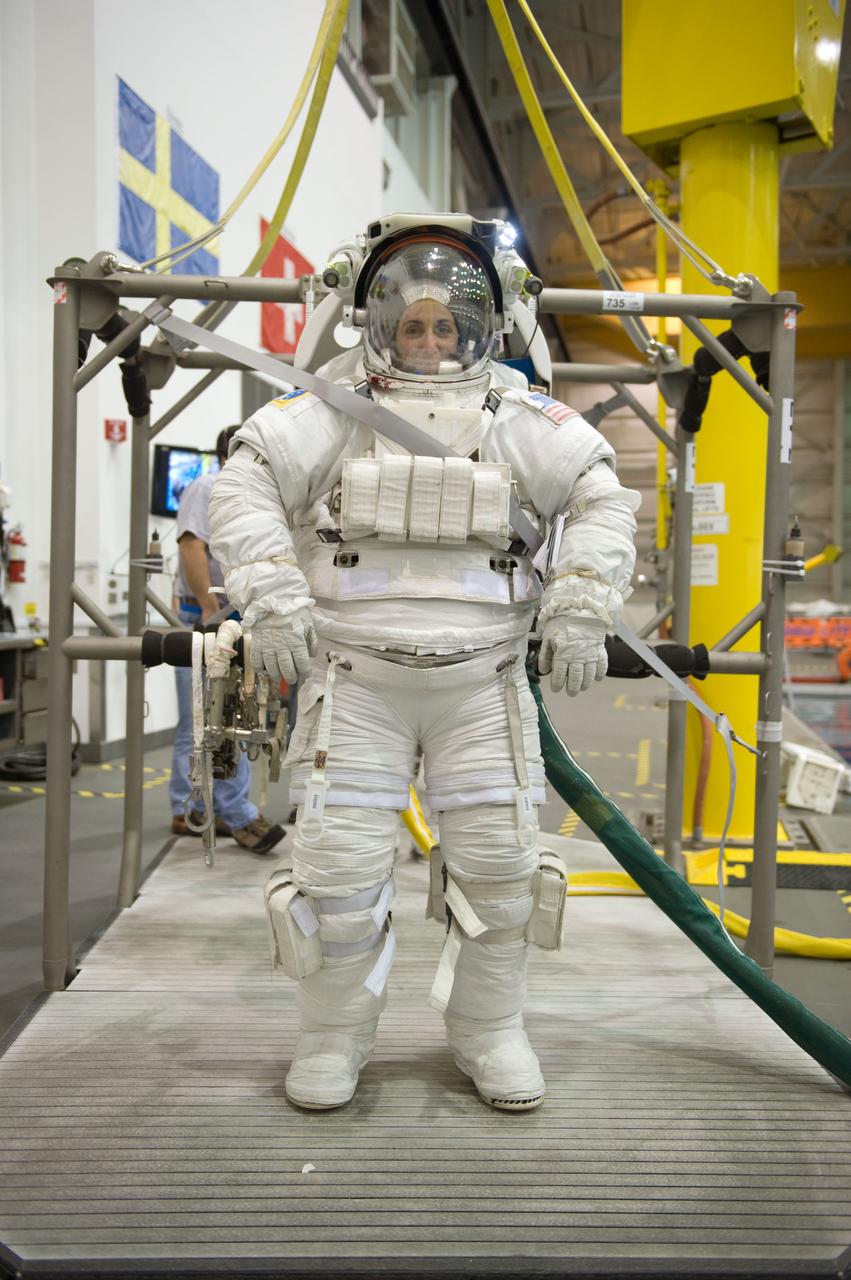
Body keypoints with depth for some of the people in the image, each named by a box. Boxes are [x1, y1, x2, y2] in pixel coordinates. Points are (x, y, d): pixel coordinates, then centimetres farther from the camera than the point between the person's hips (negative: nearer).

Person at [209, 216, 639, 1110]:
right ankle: (334, 1035, 23)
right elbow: (244, 485, 0)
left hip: (483, 679, 2)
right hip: (354, 676, -1)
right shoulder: (332, 401, 3)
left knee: (498, 858, 5)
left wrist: (580, 607, -4)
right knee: (338, 861, -1)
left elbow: (601, 498, 8)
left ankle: (490, 1032, 28)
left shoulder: (518, 414, 6)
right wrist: (270, 595, -12)